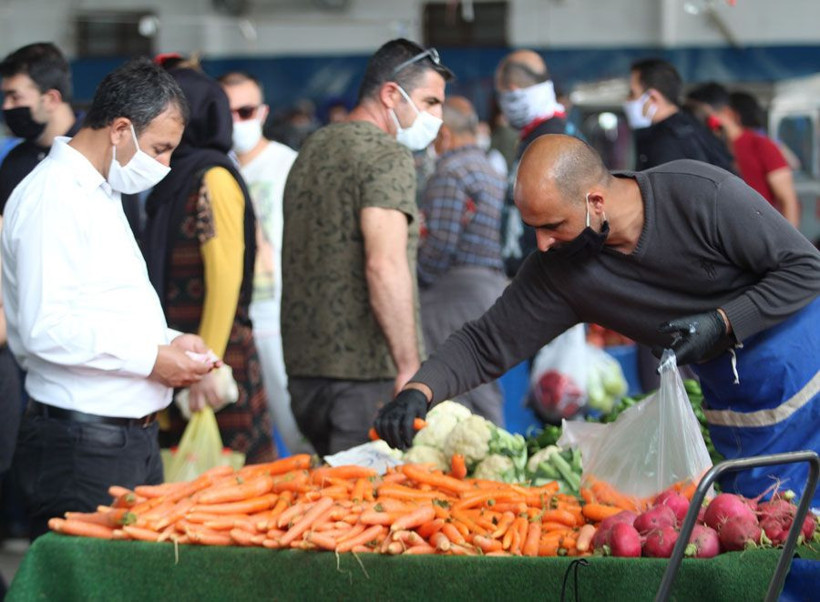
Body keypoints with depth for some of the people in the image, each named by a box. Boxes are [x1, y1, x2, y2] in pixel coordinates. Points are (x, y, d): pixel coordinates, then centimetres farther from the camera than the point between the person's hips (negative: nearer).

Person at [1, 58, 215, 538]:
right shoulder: (52, 198, -14)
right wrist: (152, 359, -17)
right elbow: (45, 330, -23)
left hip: (133, 440, 10)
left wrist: (168, 341, 10)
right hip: (83, 446, -10)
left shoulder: (101, 194, 19)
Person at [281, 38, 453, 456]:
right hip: (366, 375, -9)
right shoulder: (387, 155, -10)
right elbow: (385, 266, -22)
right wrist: (411, 367, -24)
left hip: (304, 370, 9)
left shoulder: (313, 150, 19)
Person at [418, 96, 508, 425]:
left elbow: (441, 241, -16)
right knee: (484, 393, 12)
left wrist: (418, 284, -7)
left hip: (458, 288, -9)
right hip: (496, 284, 9)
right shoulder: (494, 174, 19)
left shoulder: (450, 173, -10)